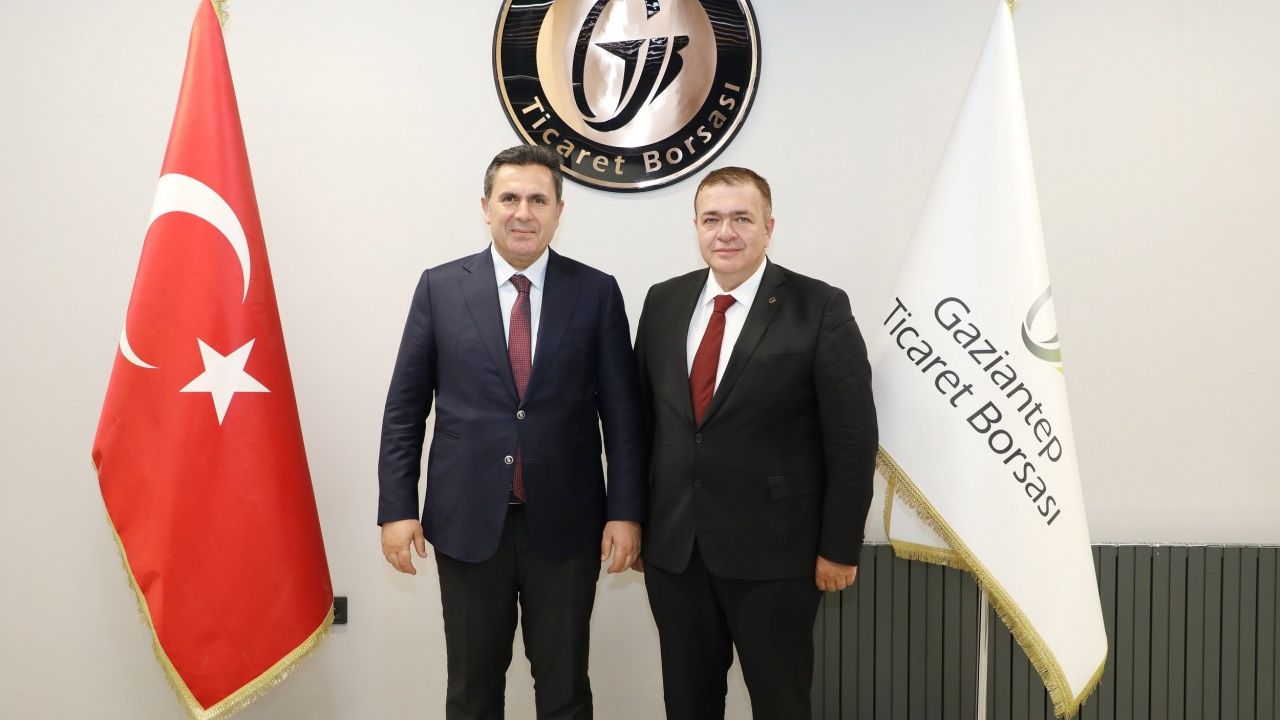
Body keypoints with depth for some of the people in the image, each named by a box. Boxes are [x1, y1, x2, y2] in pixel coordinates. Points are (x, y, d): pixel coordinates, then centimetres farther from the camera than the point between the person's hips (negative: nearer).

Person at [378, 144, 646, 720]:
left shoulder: (597, 292, 0)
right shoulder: (440, 287, 1)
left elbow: (623, 413, 1)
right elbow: (404, 408, 3)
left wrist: (626, 512, -4)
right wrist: (396, 508, -2)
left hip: (565, 525, 0)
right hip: (467, 522, 1)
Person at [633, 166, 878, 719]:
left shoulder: (819, 309, -9)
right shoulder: (663, 302, 5)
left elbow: (852, 438, -8)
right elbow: (642, 418, 9)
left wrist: (840, 547, -8)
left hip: (772, 550, -4)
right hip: (672, 545, 4)